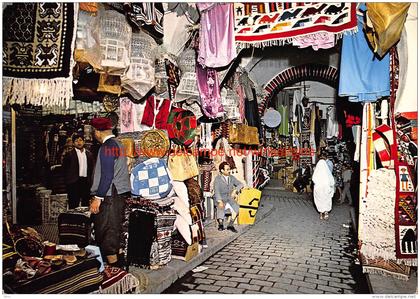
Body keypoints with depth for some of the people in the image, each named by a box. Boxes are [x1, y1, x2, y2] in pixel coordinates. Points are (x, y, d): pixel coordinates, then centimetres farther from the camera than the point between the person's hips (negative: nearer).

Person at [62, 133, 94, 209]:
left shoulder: (89, 154, 12)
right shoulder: (69, 155, 0)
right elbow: (65, 170, 1)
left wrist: (90, 181, 6)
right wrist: (68, 181, -3)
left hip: (86, 183, 4)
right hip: (74, 183, -4)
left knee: (86, 205, 8)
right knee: (73, 206, -2)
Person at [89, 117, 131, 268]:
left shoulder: (107, 147, -15)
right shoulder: (118, 144, 13)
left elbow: (107, 175, -22)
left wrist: (97, 198, -19)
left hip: (108, 196, -10)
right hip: (120, 194, 10)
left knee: (106, 234, 0)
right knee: (116, 233, 18)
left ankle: (113, 266, 8)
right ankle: (120, 264, 28)